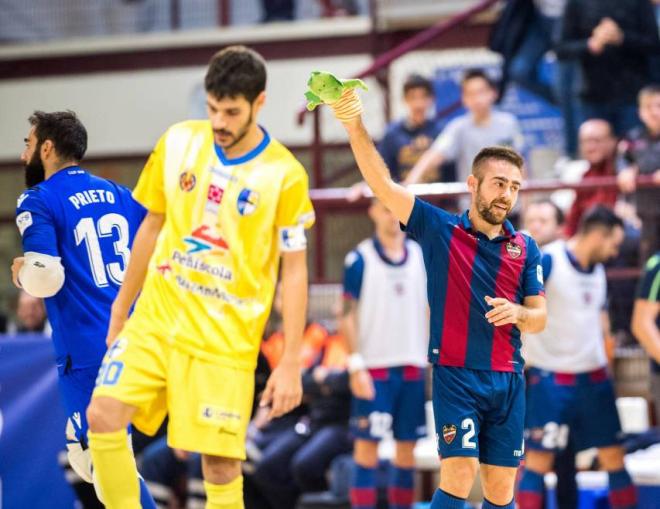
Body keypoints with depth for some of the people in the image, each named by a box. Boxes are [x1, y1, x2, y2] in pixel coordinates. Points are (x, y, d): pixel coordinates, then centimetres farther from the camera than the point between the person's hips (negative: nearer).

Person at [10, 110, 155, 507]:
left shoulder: (38, 201, -5)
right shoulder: (122, 196, 14)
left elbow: (44, 278, -18)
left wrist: (20, 273, 2)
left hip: (88, 351, -7)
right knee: (86, 455, 21)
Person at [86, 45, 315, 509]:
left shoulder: (285, 175, -10)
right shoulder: (178, 143, 1)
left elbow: (294, 271, -5)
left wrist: (290, 364, -9)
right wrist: (121, 310, 17)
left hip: (225, 339, -4)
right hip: (155, 318, 4)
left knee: (220, 462, -6)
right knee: (103, 417, -15)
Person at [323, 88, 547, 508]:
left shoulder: (525, 248, 8)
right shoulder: (439, 230, 0)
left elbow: (540, 319, 11)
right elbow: (384, 185, -9)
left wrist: (518, 313, -13)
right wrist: (355, 127, -21)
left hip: (507, 380, 3)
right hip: (456, 375, -3)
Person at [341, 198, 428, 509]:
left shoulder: (421, 255, 8)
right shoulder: (360, 259, -4)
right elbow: (348, 315, -5)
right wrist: (356, 365, -11)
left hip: (412, 366, 4)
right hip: (374, 367, -4)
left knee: (407, 446, 6)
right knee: (367, 444, -5)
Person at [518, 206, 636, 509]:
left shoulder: (598, 270, 11)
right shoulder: (548, 262, -13)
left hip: (594, 378, 7)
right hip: (552, 378, -7)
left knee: (613, 456, 7)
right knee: (539, 459, -4)